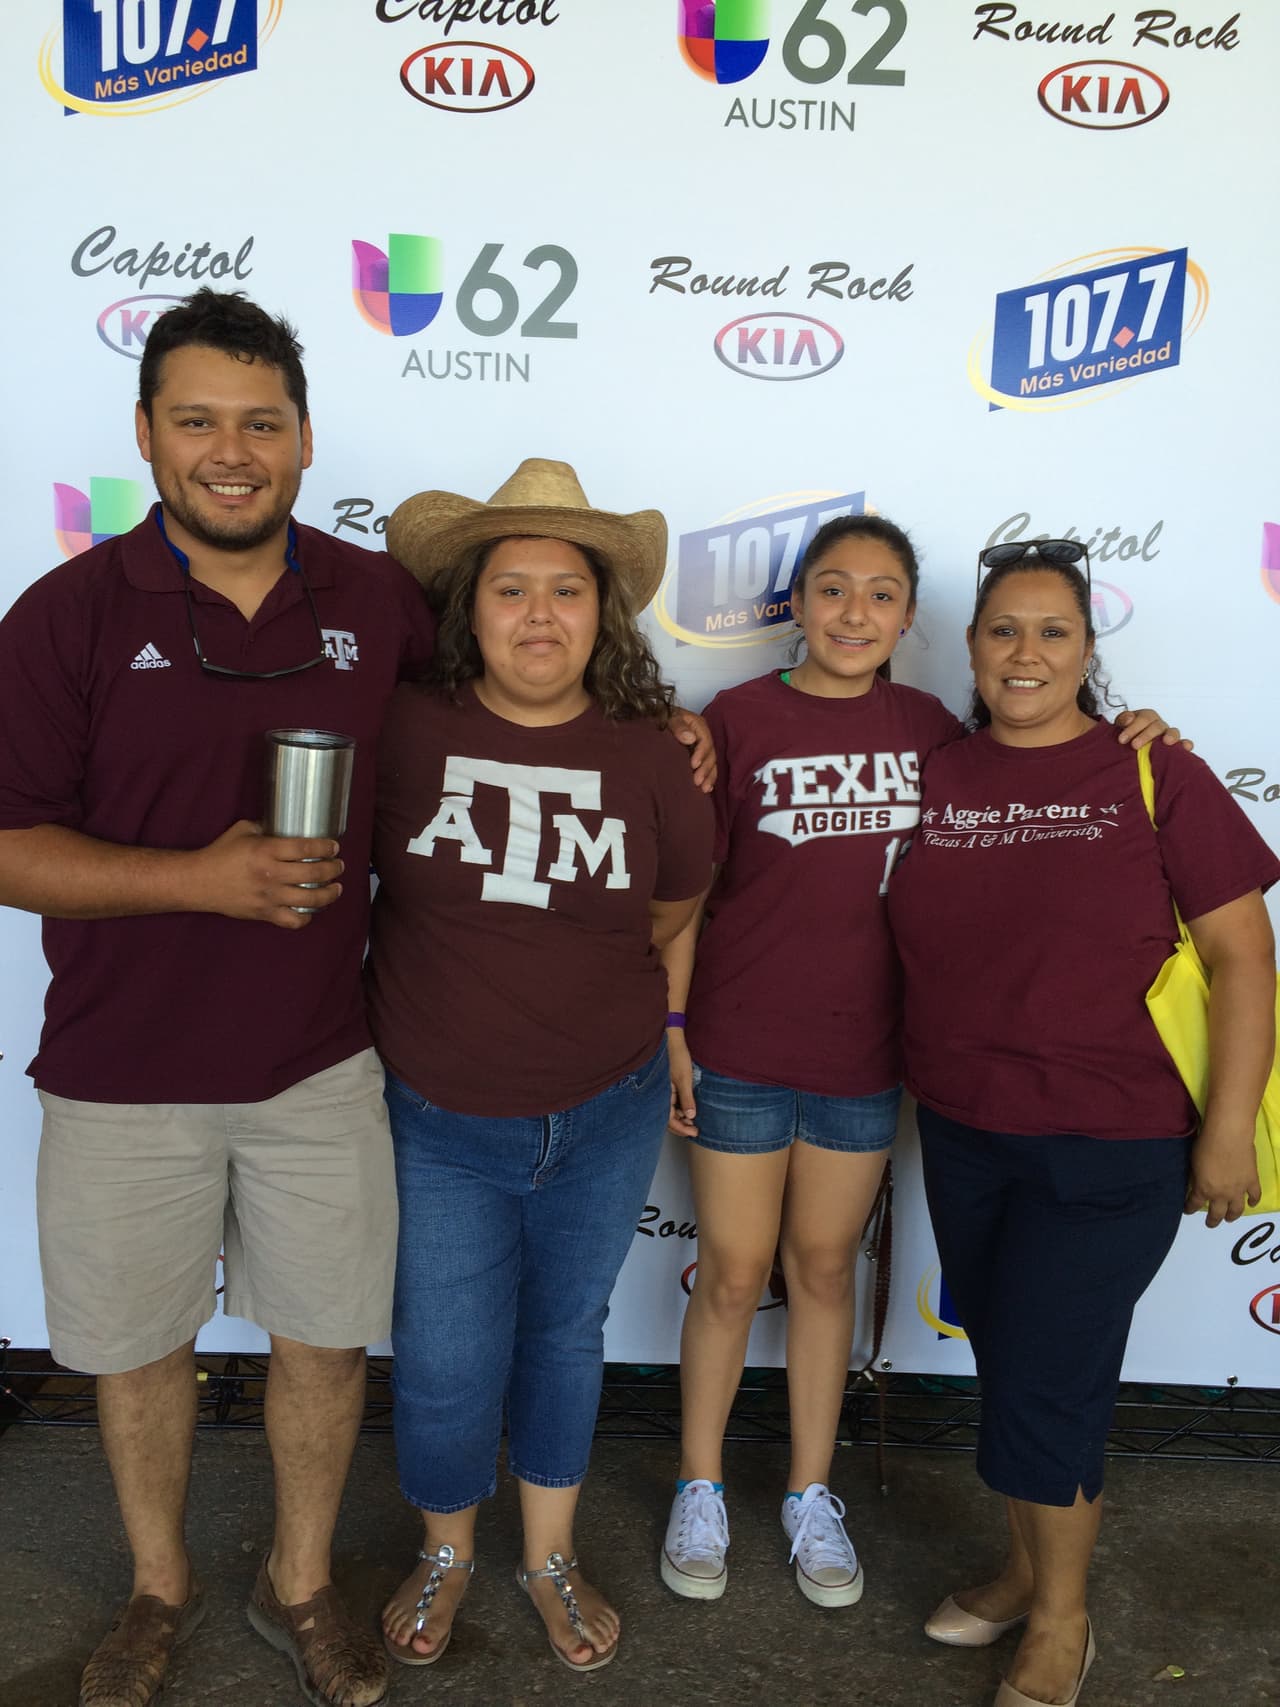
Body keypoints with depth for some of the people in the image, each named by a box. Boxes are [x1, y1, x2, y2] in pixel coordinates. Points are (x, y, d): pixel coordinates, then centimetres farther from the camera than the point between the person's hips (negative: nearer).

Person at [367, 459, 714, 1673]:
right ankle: (446, 1552, 41)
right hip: (438, 1118, -1)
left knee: (564, 1338, 19)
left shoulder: (648, 756, -8)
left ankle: (551, 1559, 45)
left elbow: (672, 913, 8)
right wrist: (467, 981, 1)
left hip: (604, 1117, 2)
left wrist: (613, 1002, 8)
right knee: (447, 1366, 7)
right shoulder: (404, 729, -13)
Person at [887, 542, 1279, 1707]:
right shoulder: (934, 778, 2)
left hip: (1110, 1149, -4)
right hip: (963, 1133, 4)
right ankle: (1027, 1570, 41)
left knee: (1043, 1383, 3)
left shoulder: (1154, 775, -8)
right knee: (1008, 1366, 17)